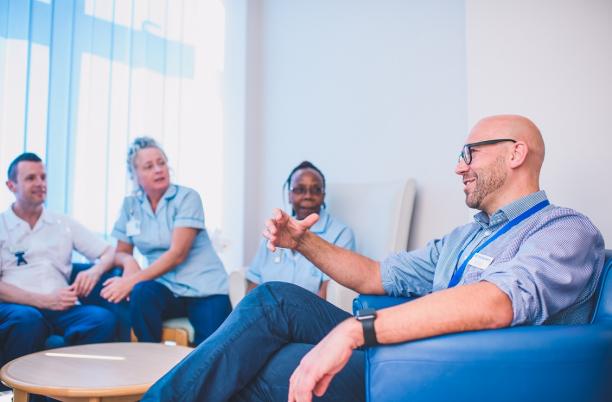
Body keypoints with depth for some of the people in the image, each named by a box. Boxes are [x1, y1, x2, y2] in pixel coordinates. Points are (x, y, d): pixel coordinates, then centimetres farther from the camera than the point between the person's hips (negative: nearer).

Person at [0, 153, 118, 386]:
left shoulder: (64, 224, 20)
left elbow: (110, 252, 18)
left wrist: (95, 271, -7)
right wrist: (44, 300, -15)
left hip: (61, 308, 2)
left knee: (104, 319, -29)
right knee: (27, 319, -38)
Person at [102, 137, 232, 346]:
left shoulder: (187, 197, -6)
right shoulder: (130, 205, 8)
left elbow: (177, 254, -14)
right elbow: (121, 252, 14)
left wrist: (131, 281, -21)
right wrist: (129, 261, -11)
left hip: (204, 289, -4)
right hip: (167, 288, 4)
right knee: (142, 293, -31)